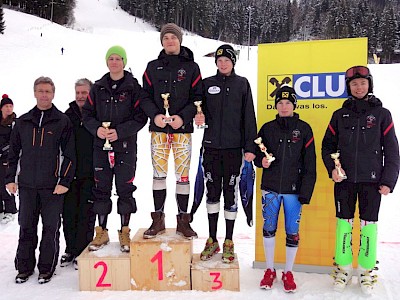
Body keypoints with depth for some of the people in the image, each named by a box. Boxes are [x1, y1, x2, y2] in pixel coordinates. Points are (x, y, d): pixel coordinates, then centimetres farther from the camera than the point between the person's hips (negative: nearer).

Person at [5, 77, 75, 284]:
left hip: (52, 186, -3)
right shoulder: (23, 122, 10)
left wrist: (65, 181, -9)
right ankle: (24, 267, 22)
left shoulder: (62, 121, 1)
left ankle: (46, 268, 16)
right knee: (26, 227, 10)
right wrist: (10, 178, 8)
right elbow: (13, 152, 15)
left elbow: (69, 154, -2)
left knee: (51, 228, 4)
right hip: (27, 185, 3)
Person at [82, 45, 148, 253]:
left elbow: (141, 117, -6)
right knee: (101, 188, 8)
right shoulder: (98, 87, 9)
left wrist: (120, 131, -17)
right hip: (101, 146, 3)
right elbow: (87, 113, 9)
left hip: (126, 146, -3)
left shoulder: (133, 87, -1)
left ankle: (124, 232, 15)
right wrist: (97, 128, -11)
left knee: (125, 189, 2)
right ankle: (102, 232, 21)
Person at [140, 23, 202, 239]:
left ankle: (183, 220, 12)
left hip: (182, 129, -1)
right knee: (158, 174, 4)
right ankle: (158, 219, 15)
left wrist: (183, 117, -13)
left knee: (183, 175, 1)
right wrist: (154, 115, -10)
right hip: (158, 128, 2)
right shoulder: (153, 67, 11)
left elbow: (197, 97, 1)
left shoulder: (191, 67, 6)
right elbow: (145, 96, 8)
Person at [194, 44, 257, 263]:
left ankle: (228, 242, 16)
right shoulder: (208, 83, 9)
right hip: (211, 146, 2)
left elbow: (249, 117, 2)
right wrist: (200, 116, -11)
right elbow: (201, 108, 14)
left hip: (234, 147, -2)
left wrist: (250, 147, -4)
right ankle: (212, 240, 20)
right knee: (212, 191, 7)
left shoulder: (242, 84, 5)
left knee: (231, 192, 4)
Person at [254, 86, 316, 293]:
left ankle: (288, 272, 24)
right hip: (270, 188, 2)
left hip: (294, 190, -2)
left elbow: (310, 164, -2)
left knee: (292, 232, 5)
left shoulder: (303, 129, -1)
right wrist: (261, 161, -10)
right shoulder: (267, 128, 5)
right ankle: (270, 270, 26)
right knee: (268, 228, 8)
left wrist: (306, 193, -7)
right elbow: (256, 154, 14)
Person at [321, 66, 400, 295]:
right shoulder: (340, 115, 7)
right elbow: (327, 145, 11)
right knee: (344, 222, 6)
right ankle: (343, 267, 20)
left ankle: (367, 270, 19)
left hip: (372, 181, -1)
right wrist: (332, 168, -6)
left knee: (368, 224, 4)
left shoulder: (381, 114, 3)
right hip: (344, 180, 2)